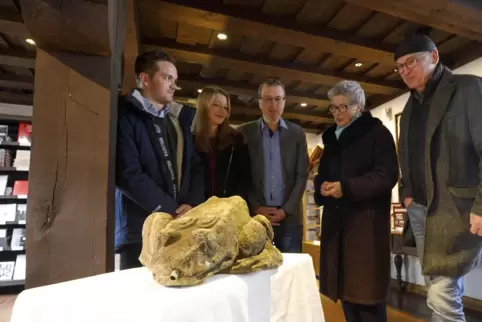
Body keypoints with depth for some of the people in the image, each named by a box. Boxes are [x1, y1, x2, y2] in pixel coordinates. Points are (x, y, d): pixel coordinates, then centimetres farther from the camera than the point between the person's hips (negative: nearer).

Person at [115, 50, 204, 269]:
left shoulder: (180, 118, 16)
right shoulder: (126, 116, -4)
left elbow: (196, 166, 12)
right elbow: (128, 174, -14)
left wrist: (192, 205, -5)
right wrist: (171, 210, -12)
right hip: (142, 231, -5)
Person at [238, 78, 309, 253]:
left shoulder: (297, 133, 7)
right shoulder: (244, 132, 4)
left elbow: (302, 175, 3)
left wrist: (286, 210, -6)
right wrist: (256, 208, -7)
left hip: (289, 216, 1)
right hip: (255, 215, -1)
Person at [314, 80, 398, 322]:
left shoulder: (377, 132, -1)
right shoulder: (332, 137, 18)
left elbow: (387, 175, -11)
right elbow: (323, 174, 21)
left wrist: (346, 187, -20)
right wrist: (322, 186, -2)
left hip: (366, 222, -6)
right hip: (336, 221, 6)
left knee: (366, 293, -2)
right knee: (345, 289, 10)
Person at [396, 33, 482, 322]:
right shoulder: (411, 106, 17)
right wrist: (406, 194, 10)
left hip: (457, 209, -6)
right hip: (420, 210, 7)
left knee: (442, 294, -8)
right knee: (446, 292, 14)